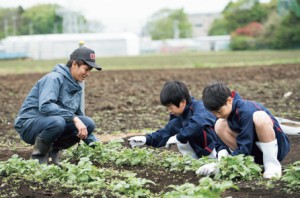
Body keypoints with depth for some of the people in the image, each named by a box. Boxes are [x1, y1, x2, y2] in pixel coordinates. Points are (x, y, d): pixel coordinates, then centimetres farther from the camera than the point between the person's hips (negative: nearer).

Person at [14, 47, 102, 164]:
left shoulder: (76, 87, 11)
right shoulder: (54, 78, -15)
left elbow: (79, 115, 20)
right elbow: (45, 106, -31)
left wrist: (96, 145, 11)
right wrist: (74, 118, -35)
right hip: (29, 125, -8)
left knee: (88, 123, -12)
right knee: (57, 121, -39)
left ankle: (53, 151, 3)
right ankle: (39, 155, -13)